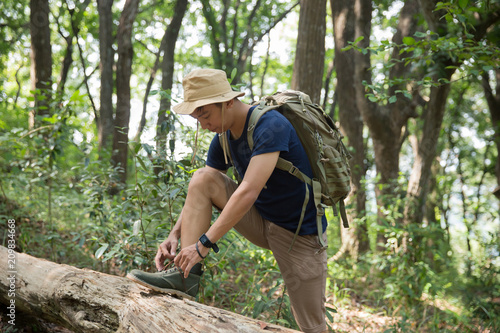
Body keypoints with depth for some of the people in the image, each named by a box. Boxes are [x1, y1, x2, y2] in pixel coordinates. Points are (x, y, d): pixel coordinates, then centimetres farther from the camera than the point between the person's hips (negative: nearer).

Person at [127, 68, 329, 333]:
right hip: (260, 221, 6)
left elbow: (248, 192, -33)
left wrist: (204, 243, -33)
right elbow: (198, 196, 3)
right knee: (202, 178, -13)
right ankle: (186, 275, -18)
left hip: (299, 233, -6)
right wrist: (174, 235, -13)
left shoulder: (270, 126, -25)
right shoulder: (223, 138, 0)